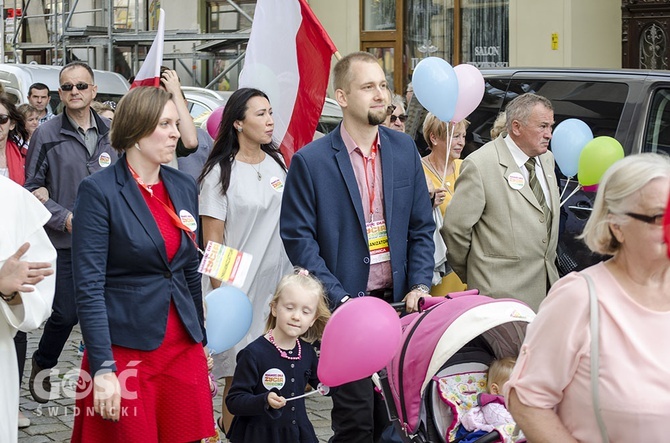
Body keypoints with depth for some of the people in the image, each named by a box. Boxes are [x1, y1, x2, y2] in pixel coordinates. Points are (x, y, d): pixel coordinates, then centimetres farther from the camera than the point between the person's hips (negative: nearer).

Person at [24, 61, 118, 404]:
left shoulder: (110, 133, 6)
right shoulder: (47, 134, -4)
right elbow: (32, 188, -3)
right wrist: (64, 218, -12)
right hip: (64, 242, -3)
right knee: (66, 314, -2)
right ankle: (42, 367, 24)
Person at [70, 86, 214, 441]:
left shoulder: (184, 187, 9)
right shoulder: (99, 191, -9)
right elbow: (89, 287, -13)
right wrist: (103, 369, -19)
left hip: (183, 348, 5)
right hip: (125, 348, -5)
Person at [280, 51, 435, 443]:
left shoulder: (404, 149, 7)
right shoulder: (311, 161, -6)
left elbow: (422, 227, 12)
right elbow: (299, 238, -6)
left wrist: (419, 285, -1)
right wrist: (340, 299, -13)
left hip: (398, 302, 4)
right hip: (345, 305, -4)